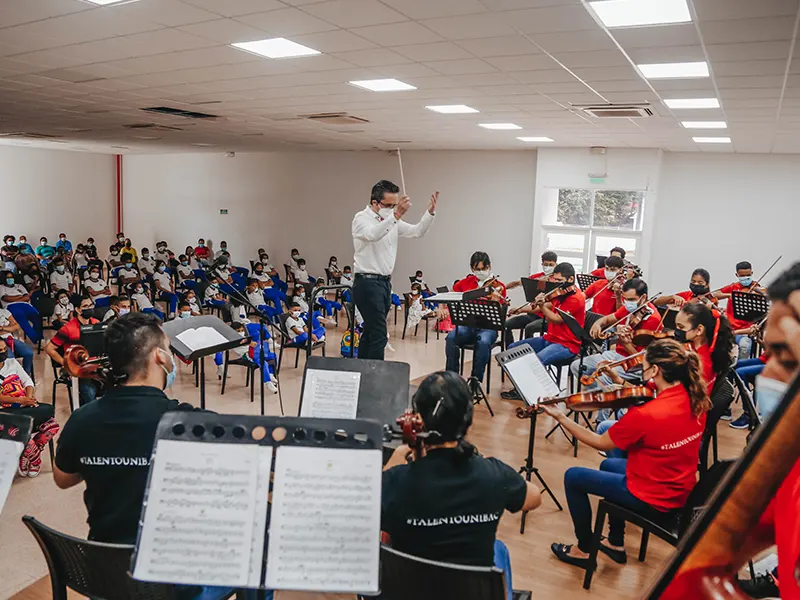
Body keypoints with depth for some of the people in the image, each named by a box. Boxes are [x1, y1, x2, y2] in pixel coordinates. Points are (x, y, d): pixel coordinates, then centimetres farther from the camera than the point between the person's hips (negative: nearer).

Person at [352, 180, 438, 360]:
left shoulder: (392, 221, 14)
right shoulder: (362, 218, -9)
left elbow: (417, 231, 13)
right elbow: (372, 235, -31)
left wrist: (430, 212, -4)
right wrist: (396, 215, -43)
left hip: (385, 282, 8)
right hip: (368, 283, -8)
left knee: (370, 332, 14)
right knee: (379, 335, -14)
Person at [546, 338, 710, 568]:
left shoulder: (644, 415, -31)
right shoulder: (696, 400, -10)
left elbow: (600, 443, -17)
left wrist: (559, 416, -10)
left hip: (652, 499, -8)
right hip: (681, 493, 8)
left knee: (573, 477, 8)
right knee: (609, 464, 31)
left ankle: (583, 550, 23)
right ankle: (616, 544, 38)